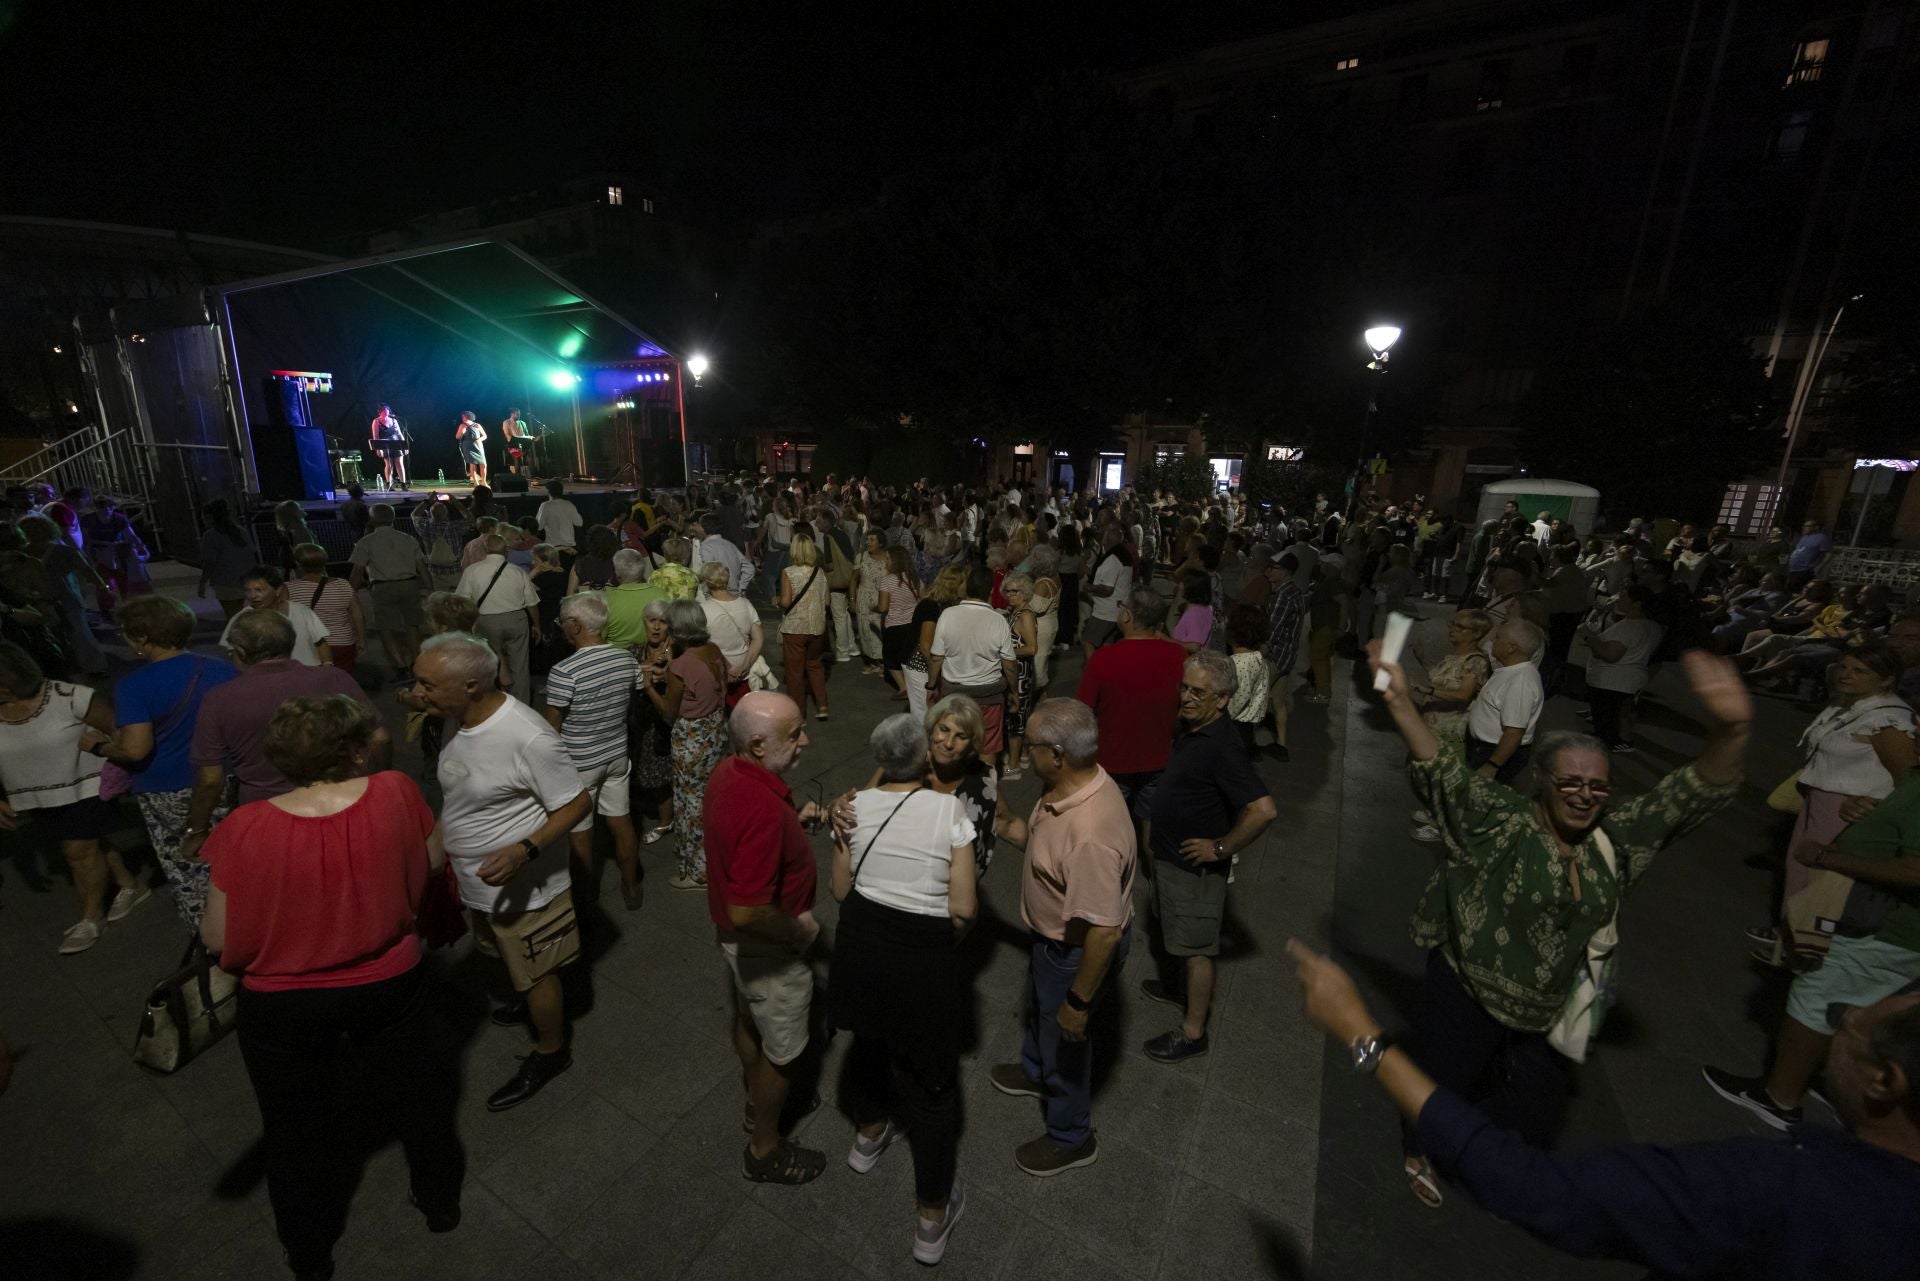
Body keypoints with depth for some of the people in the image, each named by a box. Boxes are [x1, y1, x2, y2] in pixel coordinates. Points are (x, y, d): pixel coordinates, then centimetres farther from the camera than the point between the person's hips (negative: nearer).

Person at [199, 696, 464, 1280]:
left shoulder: (247, 828, -24)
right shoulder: (396, 793, -22)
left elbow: (218, 938, -15)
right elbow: (433, 861, -5)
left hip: (283, 1008, 0)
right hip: (391, 986, 1)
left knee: (300, 1128, 26)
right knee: (417, 1094, 27)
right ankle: (439, 1201, 49)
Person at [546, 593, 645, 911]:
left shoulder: (564, 672, -25)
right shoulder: (627, 659, -8)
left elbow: (552, 728, -16)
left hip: (577, 763, -5)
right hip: (617, 755, 5)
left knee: (579, 833, 13)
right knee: (622, 823, 18)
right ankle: (631, 888, 34)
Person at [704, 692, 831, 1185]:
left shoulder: (729, 772, -10)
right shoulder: (763, 810, -39)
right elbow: (747, 913, -37)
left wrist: (795, 820, -4)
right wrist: (800, 928, -20)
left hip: (733, 936, 9)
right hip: (766, 946, -9)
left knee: (749, 1019, 30)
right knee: (782, 1050, 16)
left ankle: (760, 1099, 56)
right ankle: (764, 1150, 39)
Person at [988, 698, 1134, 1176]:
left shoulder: (1091, 834, -42)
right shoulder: (1078, 781, -14)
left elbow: (1104, 931, -33)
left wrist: (1079, 1001, -22)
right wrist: (1026, 834, 7)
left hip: (1077, 951, -8)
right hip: (1052, 934, 8)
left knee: (1063, 1038, 18)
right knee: (1039, 1009, 33)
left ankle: (1071, 1138, 46)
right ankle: (1035, 1072, 62)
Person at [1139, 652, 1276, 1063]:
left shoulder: (1222, 747, -30)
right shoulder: (1189, 727, -1)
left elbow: (1263, 809, -37)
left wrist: (1221, 848, -25)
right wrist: (1155, 823, 13)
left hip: (1195, 864, -9)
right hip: (1171, 855, 9)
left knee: (1195, 946, 8)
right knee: (1181, 937, 27)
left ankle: (1193, 1032, 25)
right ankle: (1186, 988, 49)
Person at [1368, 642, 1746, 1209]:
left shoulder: (1618, 839, -6)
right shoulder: (1502, 820, -20)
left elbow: (1696, 792, -15)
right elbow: (1444, 772, -32)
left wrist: (1729, 730, -35)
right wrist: (1401, 702, -46)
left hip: (1550, 1013, 5)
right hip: (1466, 993, -4)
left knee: (1532, 1113, 23)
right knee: (1445, 1081, 17)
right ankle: (1420, 1153, 46)